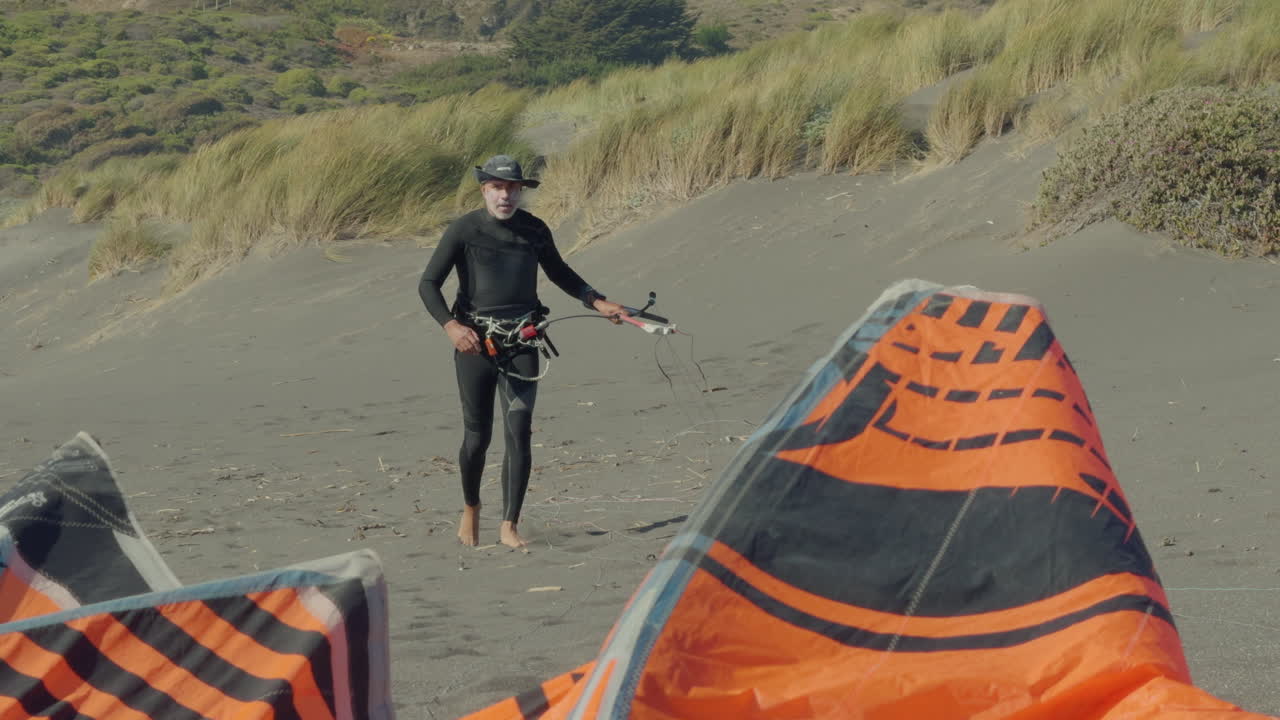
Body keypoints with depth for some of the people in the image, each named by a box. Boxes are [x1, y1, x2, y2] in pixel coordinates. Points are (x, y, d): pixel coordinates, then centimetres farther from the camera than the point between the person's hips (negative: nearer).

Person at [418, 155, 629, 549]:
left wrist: (598, 302, 14)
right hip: (474, 341, -2)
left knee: (519, 434, -7)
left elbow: (559, 272, 23)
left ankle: (509, 525, -1)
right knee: (477, 436, 3)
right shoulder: (463, 231, -5)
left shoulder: (535, 230, 6)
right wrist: (451, 325, -20)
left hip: (521, 343, 2)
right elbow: (428, 284, -6)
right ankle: (470, 507, 30)